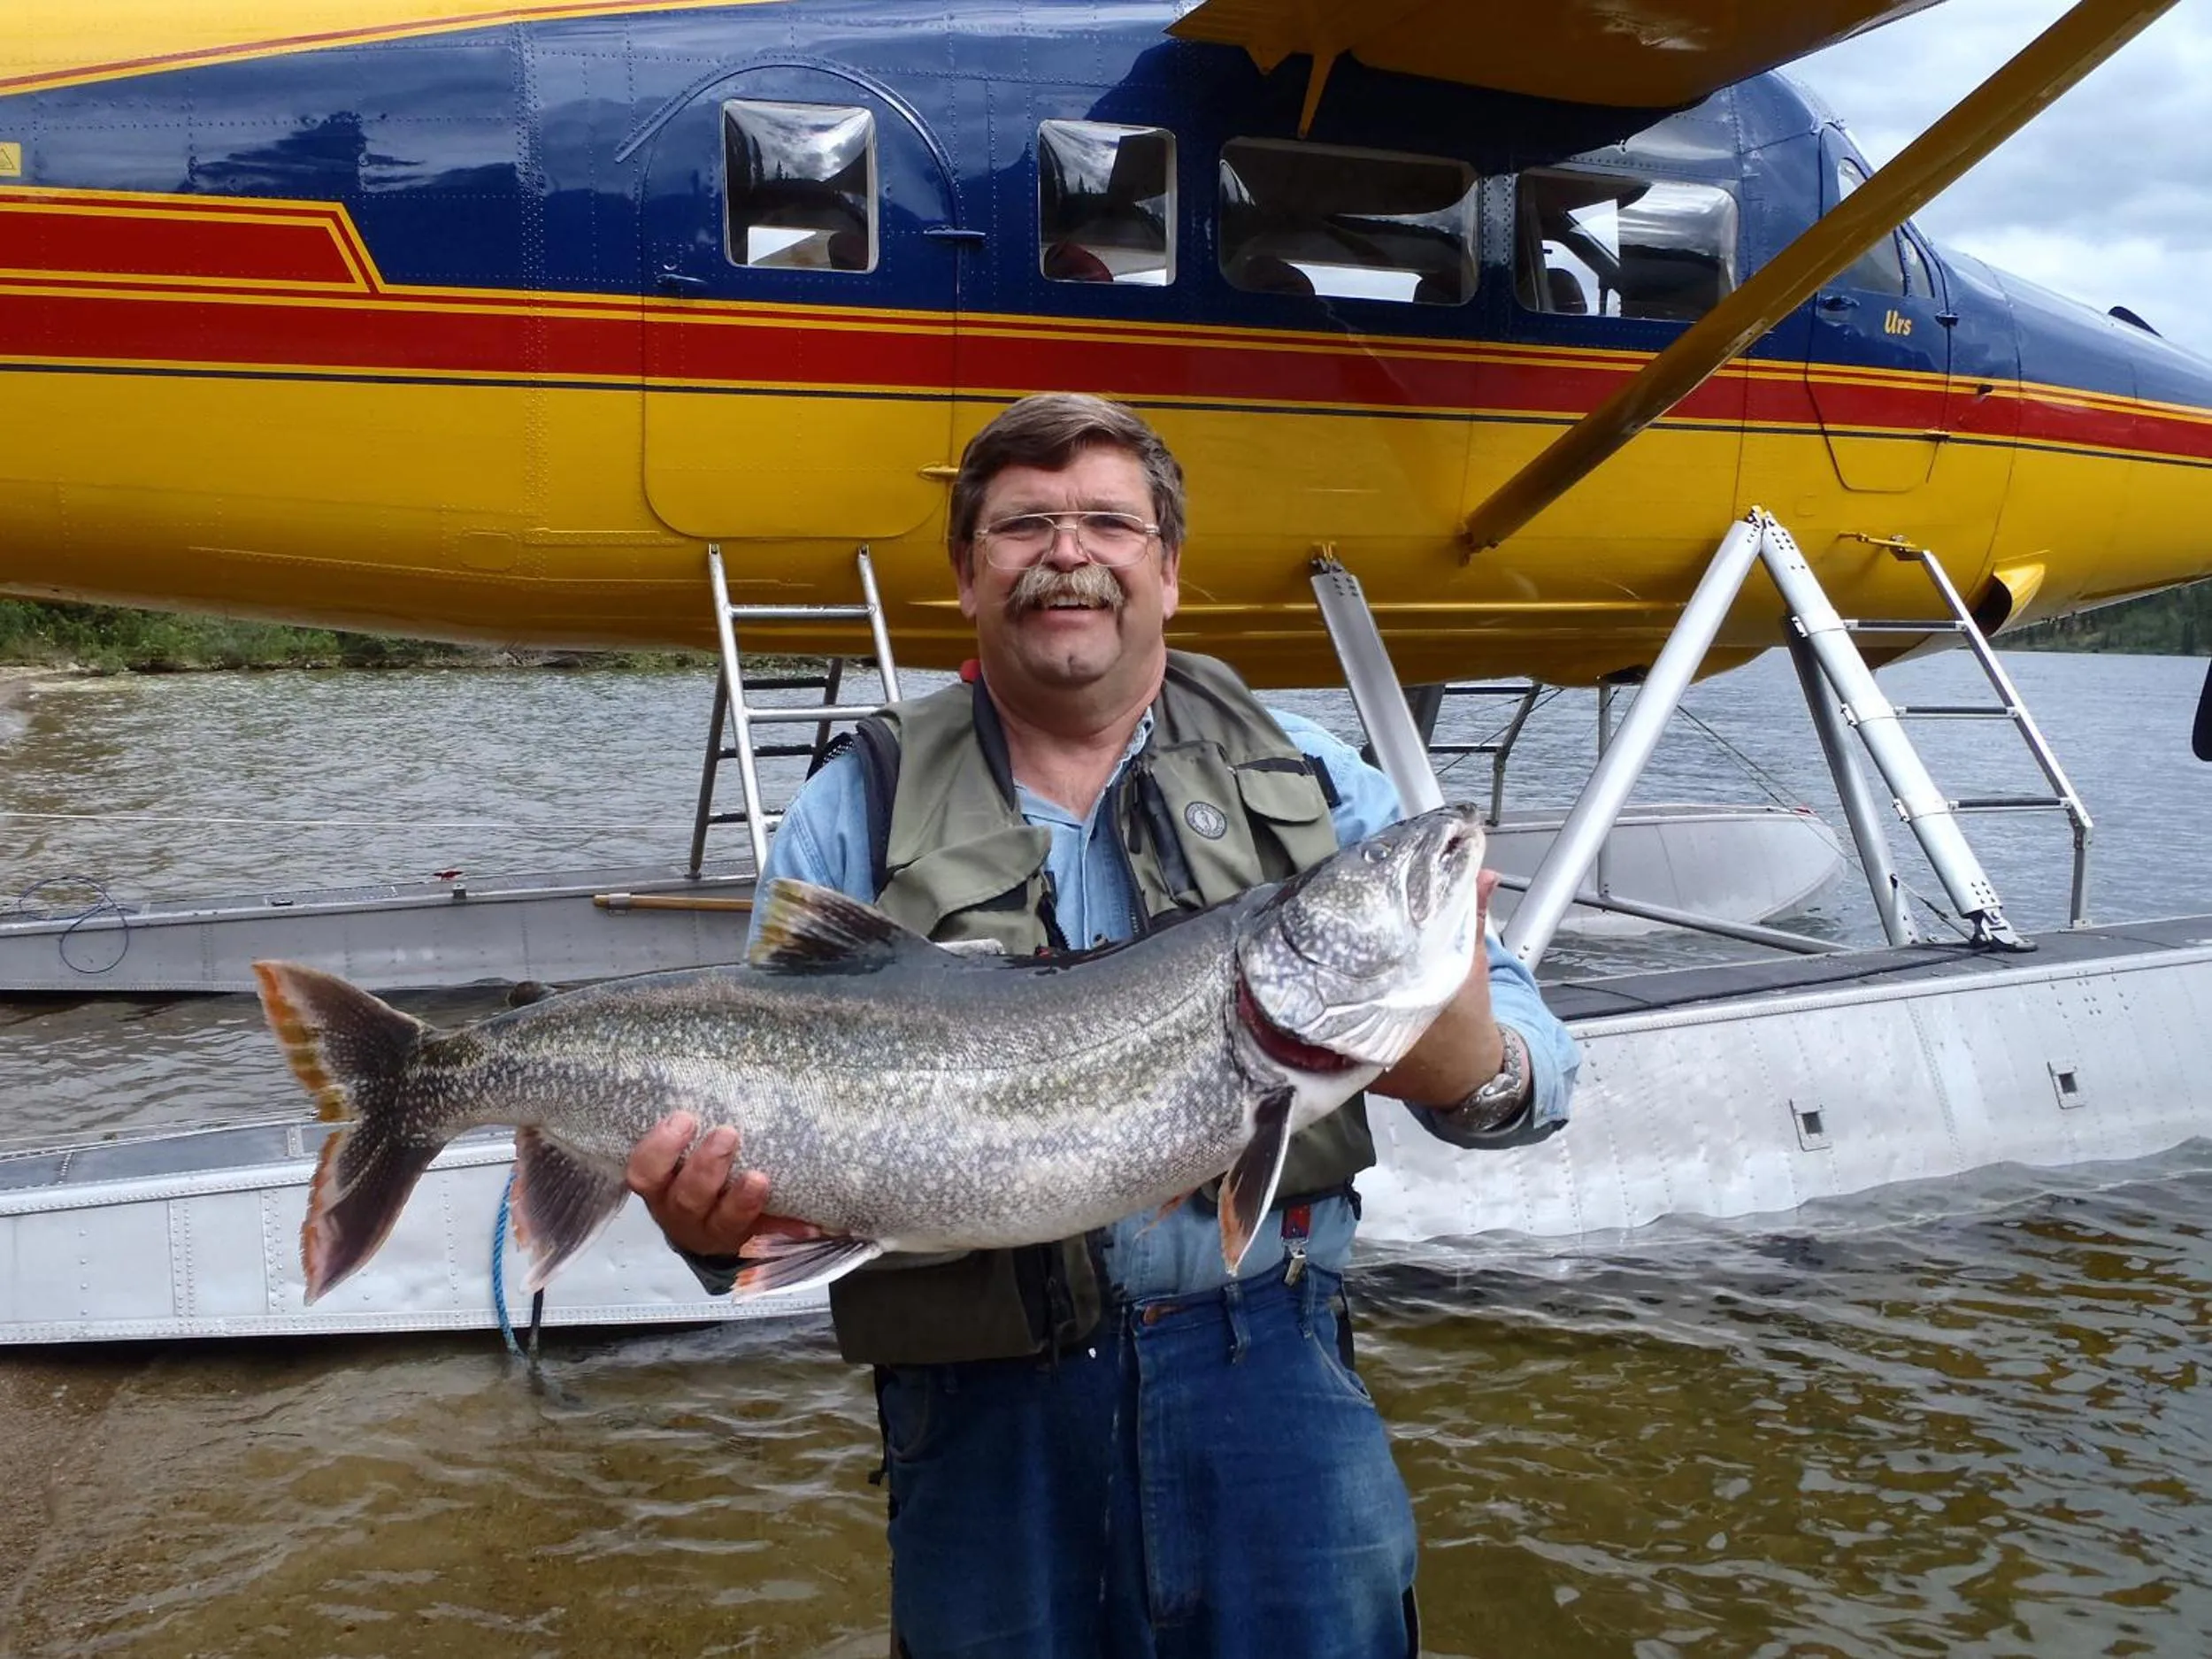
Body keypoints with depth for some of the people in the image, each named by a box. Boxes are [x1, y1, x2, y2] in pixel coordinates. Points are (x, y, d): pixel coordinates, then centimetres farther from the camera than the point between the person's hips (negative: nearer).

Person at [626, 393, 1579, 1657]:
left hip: (1270, 1373, 1)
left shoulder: (1305, 780, 4)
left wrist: (1475, 1066, -23)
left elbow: (1534, 1055, 1)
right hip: (986, 1409, 0)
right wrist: (714, 1228, -21)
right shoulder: (858, 814, 3)